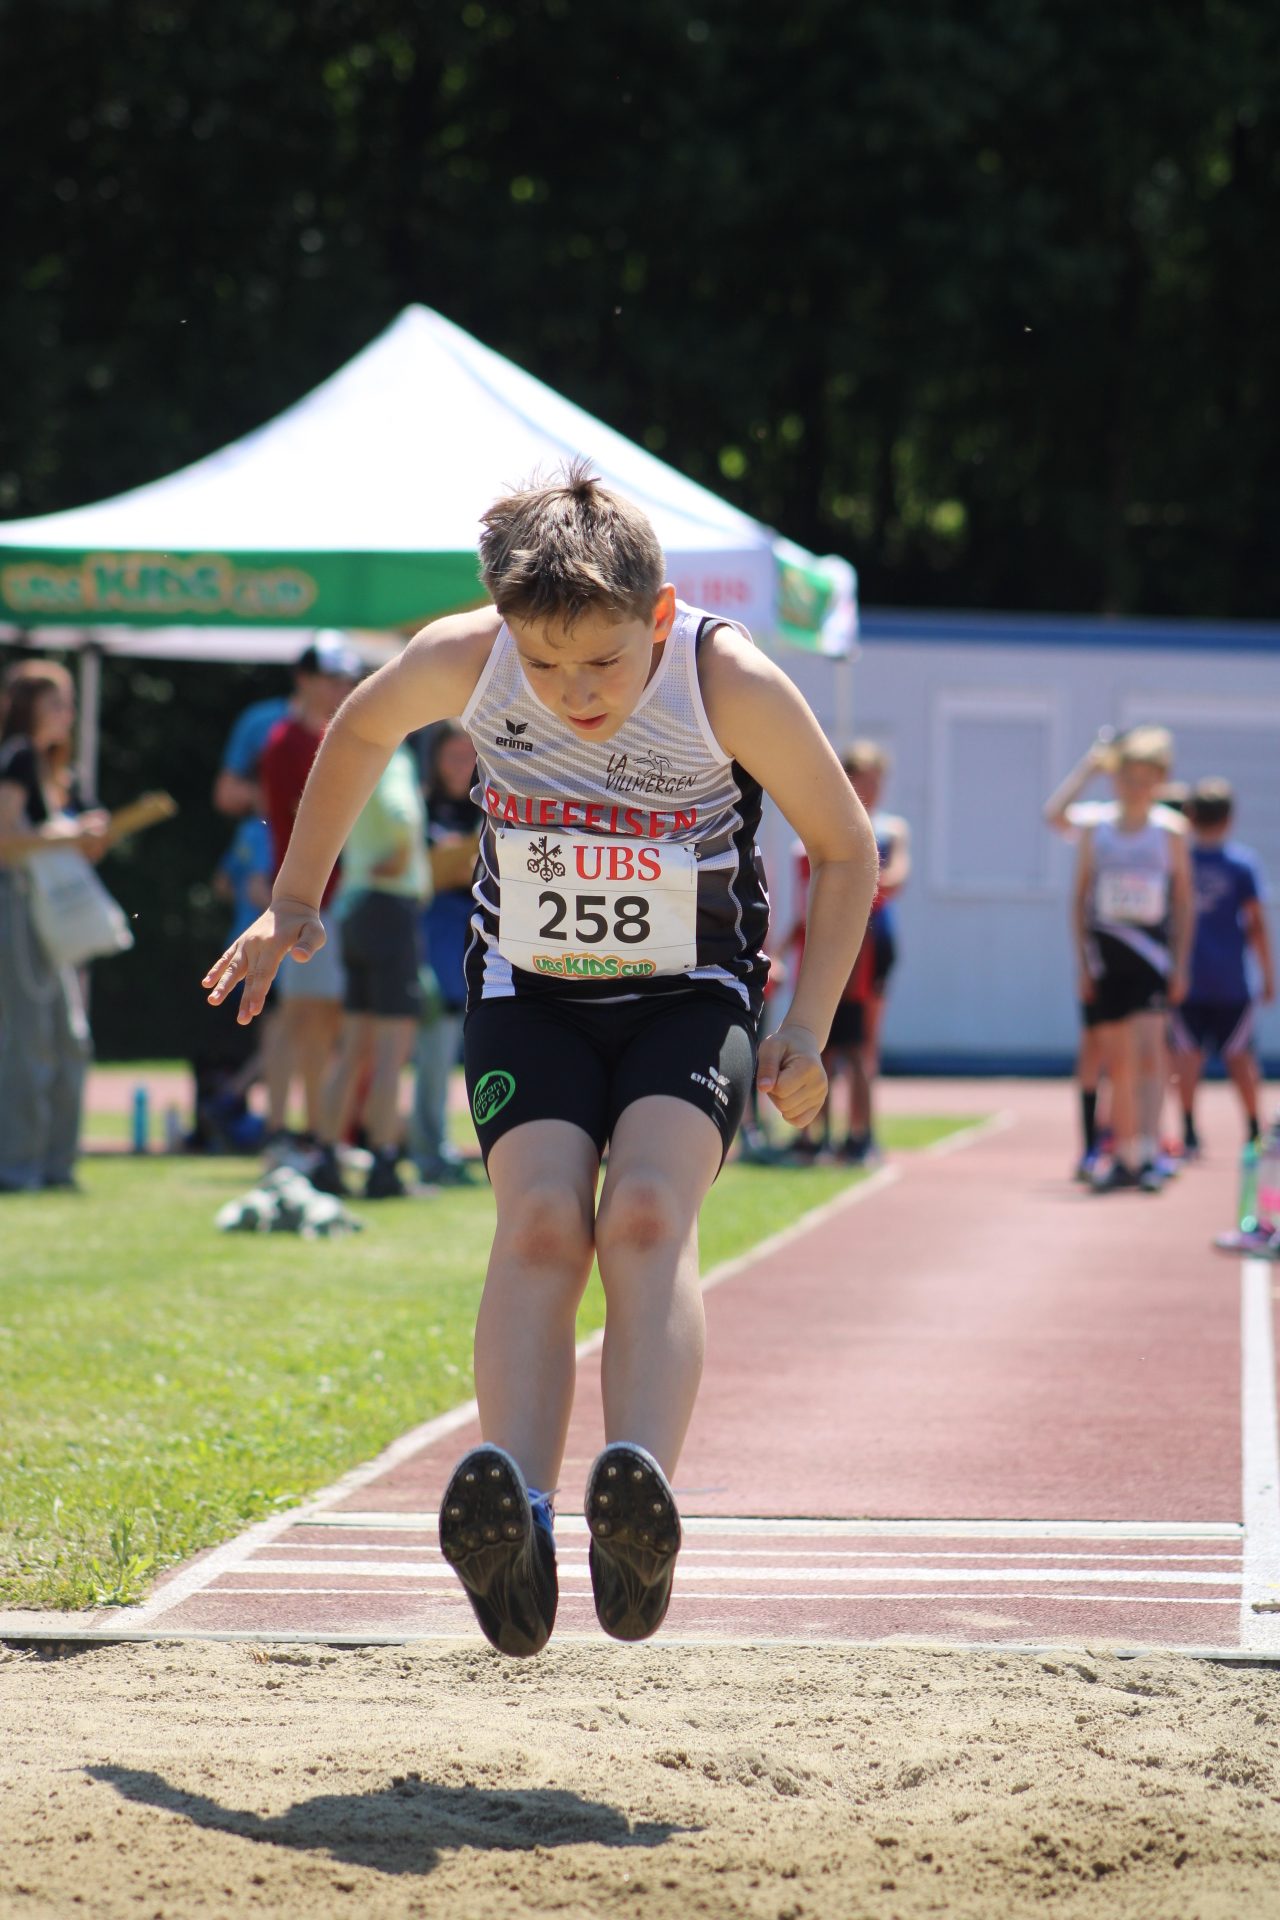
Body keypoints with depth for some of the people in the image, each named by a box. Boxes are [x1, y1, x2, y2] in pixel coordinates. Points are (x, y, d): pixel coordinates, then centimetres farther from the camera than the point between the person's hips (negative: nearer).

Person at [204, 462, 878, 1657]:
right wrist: (295, 903, 12)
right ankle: (514, 1525, -41)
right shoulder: (463, 661, -18)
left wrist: (808, 1029, -13)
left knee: (647, 1217, -28)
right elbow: (361, 731, 8)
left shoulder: (733, 684, -23)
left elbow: (844, 849, -6)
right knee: (539, 1222, -24)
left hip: (690, 998, -1)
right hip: (529, 994, 2)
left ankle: (639, 1513, -46)